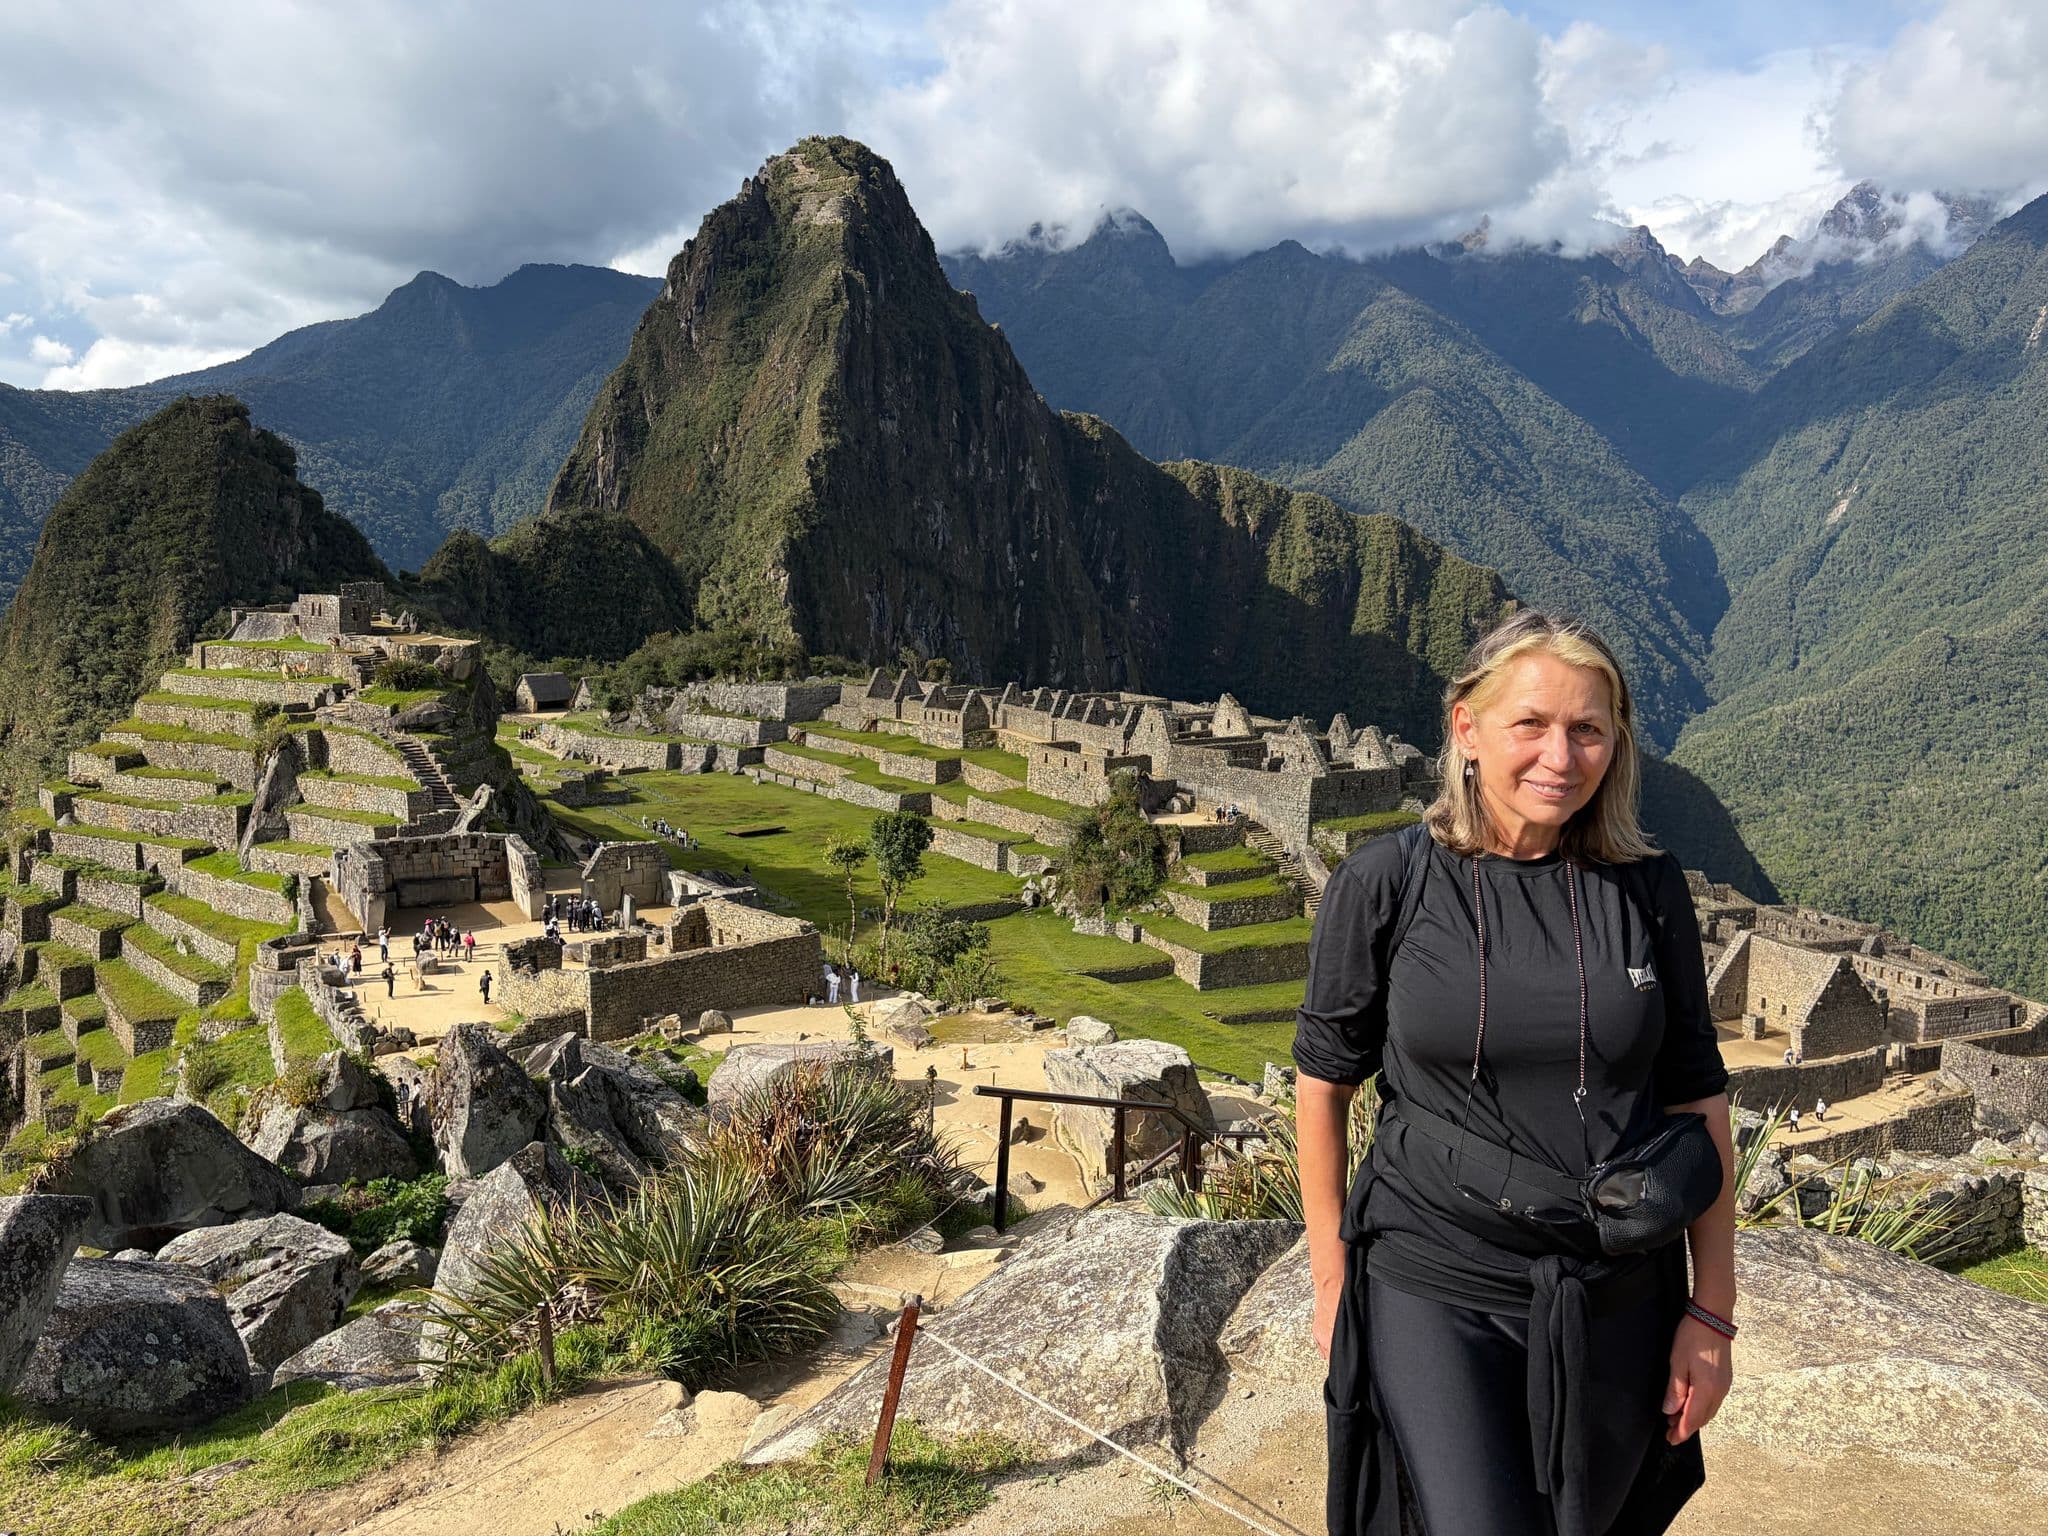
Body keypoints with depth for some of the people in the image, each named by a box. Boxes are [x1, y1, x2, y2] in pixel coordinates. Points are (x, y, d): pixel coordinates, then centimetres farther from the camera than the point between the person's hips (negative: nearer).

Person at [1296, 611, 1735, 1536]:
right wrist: (1331, 1274, 2)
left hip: (1617, 1301, 3)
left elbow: (1697, 1100, 3)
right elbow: (1324, 1079, -1)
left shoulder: (1648, 893, -3)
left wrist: (1712, 1313, 4)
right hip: (1433, 1293, -2)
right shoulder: (1383, 885, -10)